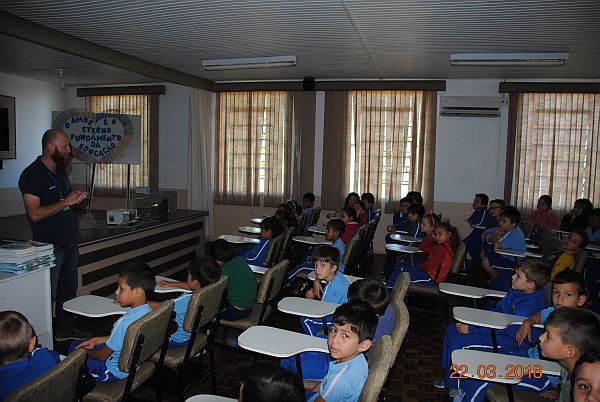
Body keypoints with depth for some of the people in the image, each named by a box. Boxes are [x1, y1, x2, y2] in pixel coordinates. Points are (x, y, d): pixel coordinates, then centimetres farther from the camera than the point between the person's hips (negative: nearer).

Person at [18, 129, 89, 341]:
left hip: (69, 242, 8)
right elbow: (35, 214, -21)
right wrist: (65, 202, -19)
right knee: (48, 294, 0)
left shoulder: (60, 171, 13)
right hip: (49, 245, -8)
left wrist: (76, 198, 8)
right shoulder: (31, 175, -13)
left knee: (69, 290, 16)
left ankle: (65, 329, 30)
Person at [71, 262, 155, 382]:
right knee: (73, 345, 17)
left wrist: (84, 351, -1)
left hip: (113, 371, -8)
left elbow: (102, 355, -20)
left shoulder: (125, 322, -36)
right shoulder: (148, 311, -11)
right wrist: (95, 340, 8)